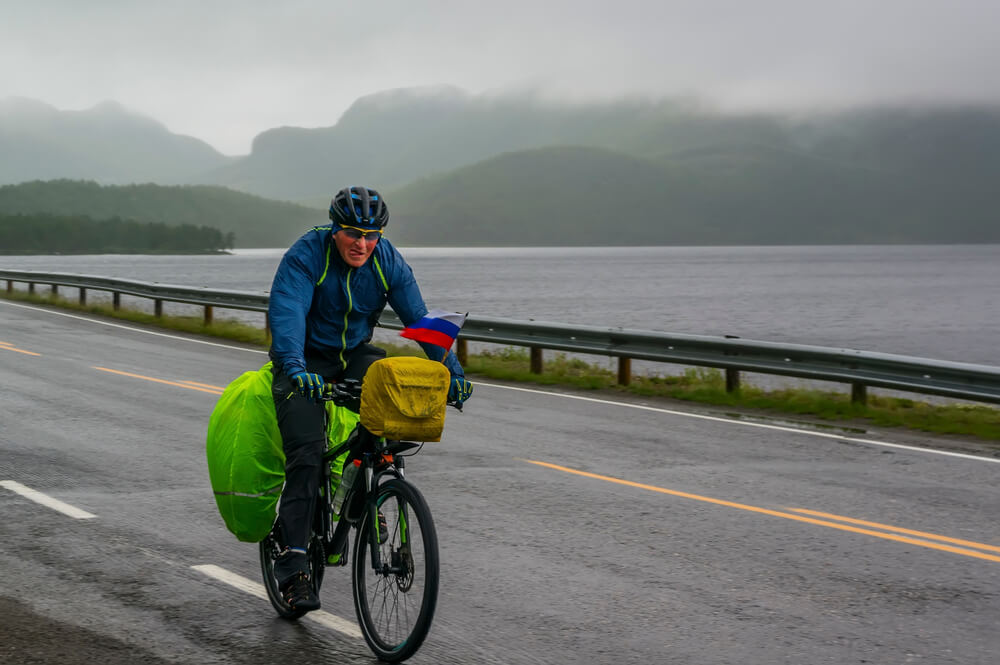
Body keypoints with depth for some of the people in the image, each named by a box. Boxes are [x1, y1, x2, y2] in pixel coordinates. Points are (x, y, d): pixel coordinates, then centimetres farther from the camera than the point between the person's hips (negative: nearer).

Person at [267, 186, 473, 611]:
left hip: (355, 354, 4)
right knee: (306, 455, -18)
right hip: (305, 361, -4)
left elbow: (419, 317, -13)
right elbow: (286, 314, -35)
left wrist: (452, 371, -24)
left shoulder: (388, 263, -11)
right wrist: (296, 369, -51)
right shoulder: (305, 256, -23)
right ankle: (293, 564, -16)